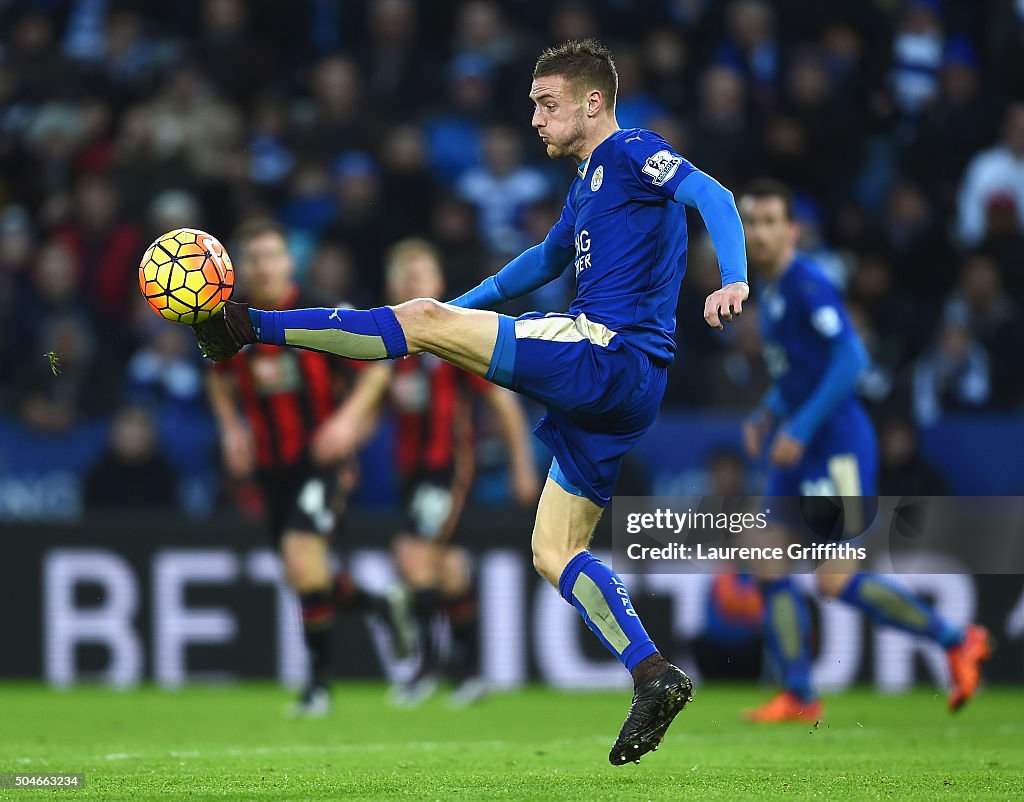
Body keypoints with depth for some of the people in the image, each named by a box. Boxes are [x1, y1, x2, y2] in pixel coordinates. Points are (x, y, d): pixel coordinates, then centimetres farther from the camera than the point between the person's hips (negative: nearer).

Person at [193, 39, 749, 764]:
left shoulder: (633, 154, -3)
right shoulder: (588, 187, 26)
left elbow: (712, 195, -18)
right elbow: (547, 260, 42)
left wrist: (733, 282, -34)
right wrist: (465, 305, 44)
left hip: (607, 352, -10)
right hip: (613, 391, 10)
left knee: (422, 320, -10)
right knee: (553, 552, 7)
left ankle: (246, 328, -9)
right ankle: (654, 678, -3)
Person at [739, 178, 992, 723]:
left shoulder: (807, 285, -14)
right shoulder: (770, 290, 15)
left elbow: (851, 359, -22)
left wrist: (801, 429, -23)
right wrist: (767, 416, 13)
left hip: (837, 449, -9)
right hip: (798, 452, 9)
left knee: (835, 581, -12)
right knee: (768, 570, 2)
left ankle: (957, 641, 1)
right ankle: (799, 697, 7)